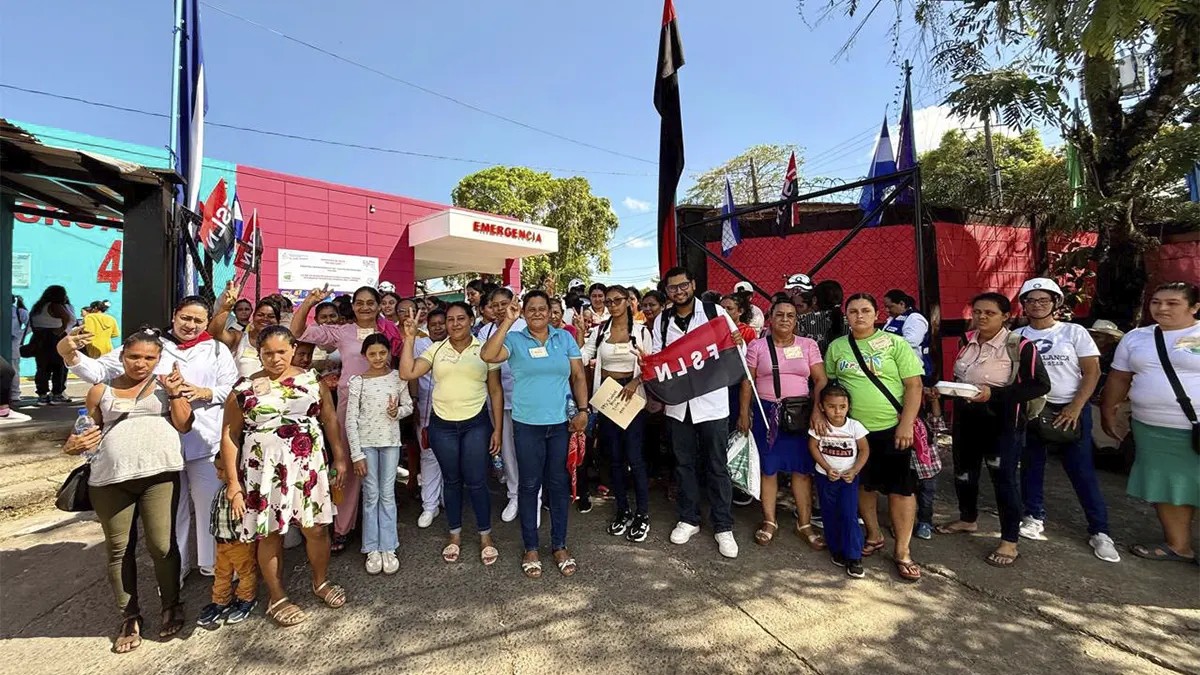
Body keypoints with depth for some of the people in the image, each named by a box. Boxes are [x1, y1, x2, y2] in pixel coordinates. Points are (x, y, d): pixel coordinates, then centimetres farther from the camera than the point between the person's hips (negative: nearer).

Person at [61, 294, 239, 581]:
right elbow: (101, 371, -1)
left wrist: (206, 393, -14)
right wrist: (69, 355, -18)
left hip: (206, 443, 0)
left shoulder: (217, 350, 4)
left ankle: (212, 564, 29)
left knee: (209, 505, 10)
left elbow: (233, 389, 3)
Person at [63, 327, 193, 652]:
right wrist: (75, 445, -1)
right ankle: (130, 616, 24)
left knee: (161, 544, -2)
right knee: (118, 549, 9)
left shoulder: (166, 384, 7)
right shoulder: (101, 390, 11)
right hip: (111, 479, 3)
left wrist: (175, 393, -8)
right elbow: (90, 431, 19)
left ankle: (172, 605, 19)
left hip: (160, 475, -2)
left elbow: (184, 425, 0)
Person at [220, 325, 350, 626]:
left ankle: (321, 582, 31)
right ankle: (277, 598, 28)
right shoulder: (244, 388, -1)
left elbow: (331, 420, 5)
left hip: (309, 466, 1)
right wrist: (233, 482, -4)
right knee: (270, 533, 9)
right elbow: (229, 435, 0)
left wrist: (340, 459, 2)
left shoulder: (312, 380, 3)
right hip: (263, 470, -1)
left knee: (316, 528, 6)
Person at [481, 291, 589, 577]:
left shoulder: (565, 338, 5)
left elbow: (579, 377, 5)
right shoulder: (514, 339, -2)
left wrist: (583, 410, -4)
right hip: (527, 424, -2)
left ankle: (559, 545, 27)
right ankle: (530, 548, 25)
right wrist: (508, 321, -21)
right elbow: (487, 355, -21)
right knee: (530, 484, 8)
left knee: (559, 483, 11)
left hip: (561, 423, 2)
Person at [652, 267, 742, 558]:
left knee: (717, 466, 7)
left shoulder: (715, 312, -3)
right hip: (677, 403, 3)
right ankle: (688, 519, 31)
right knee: (684, 463, 15)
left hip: (711, 401, -3)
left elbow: (736, 347, 3)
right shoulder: (662, 321, 6)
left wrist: (736, 341, -20)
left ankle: (723, 527, 22)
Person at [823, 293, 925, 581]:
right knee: (864, 485, 15)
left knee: (901, 489, 3)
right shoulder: (836, 347, 4)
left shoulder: (895, 343, -3)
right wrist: (818, 411, -6)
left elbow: (914, 385, -6)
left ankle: (902, 551, 19)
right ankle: (874, 536, 36)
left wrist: (906, 424, -13)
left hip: (892, 428, -2)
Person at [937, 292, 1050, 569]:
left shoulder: (1019, 346, -13)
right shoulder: (966, 342, 5)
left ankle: (1009, 542, 19)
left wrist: (994, 394, -24)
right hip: (966, 419, 6)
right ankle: (968, 519, 41)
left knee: (1004, 479, 3)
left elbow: (1041, 385, -15)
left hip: (1003, 423, -6)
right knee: (963, 472, 18)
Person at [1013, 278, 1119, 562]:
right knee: (1031, 465, 9)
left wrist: (1075, 408, -12)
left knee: (1082, 470, 0)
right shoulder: (1017, 336, 4)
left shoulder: (1074, 332, 0)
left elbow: (1092, 372, -3)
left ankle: (1099, 531, 12)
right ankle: (1034, 517, 22)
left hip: (1071, 410, -2)